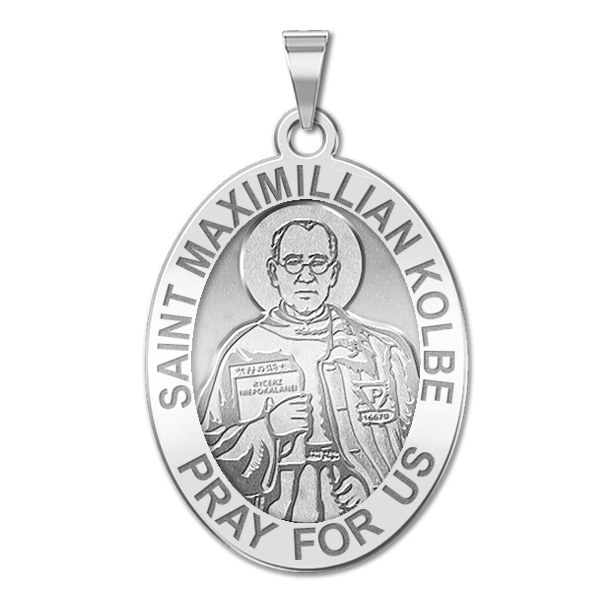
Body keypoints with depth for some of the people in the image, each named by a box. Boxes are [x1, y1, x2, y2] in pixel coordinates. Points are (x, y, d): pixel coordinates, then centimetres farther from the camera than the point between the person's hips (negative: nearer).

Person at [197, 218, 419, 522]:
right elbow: (205, 448, 4)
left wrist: (372, 479, -7)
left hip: (359, 520, 0)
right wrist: (267, 429, -10)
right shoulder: (241, 351, 4)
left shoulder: (384, 349, 3)